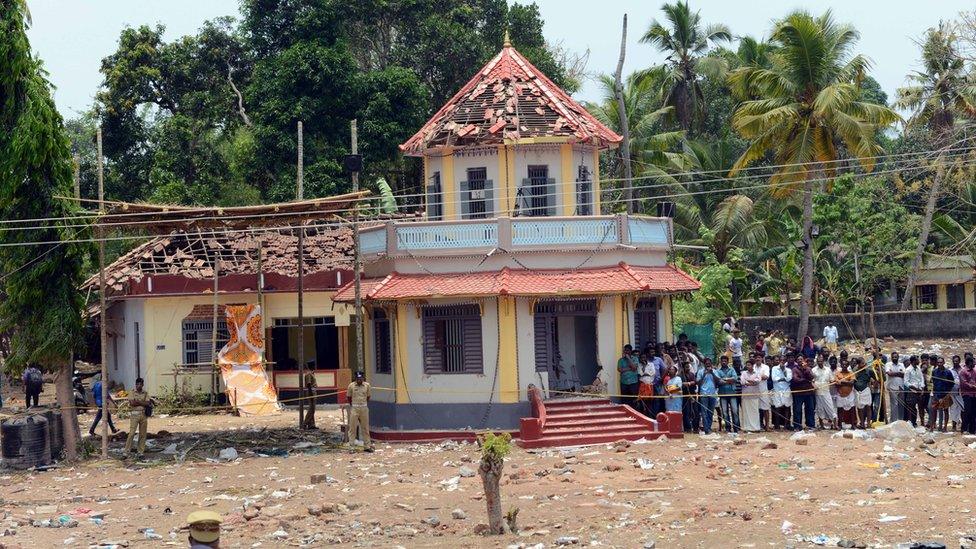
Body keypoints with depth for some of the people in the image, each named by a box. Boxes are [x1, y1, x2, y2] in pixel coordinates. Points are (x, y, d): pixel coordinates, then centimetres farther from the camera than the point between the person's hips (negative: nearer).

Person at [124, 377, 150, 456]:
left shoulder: (145, 393, 9)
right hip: (134, 414, -3)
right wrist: (143, 403, -7)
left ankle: (141, 451, 12)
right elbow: (132, 403, -13)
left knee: (143, 434, 5)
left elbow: (147, 404, -3)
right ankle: (127, 450, -5)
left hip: (143, 414, 3)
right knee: (132, 433, -8)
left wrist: (138, 402, -9)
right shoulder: (132, 392, 1)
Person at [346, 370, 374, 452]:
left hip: (364, 408, 2)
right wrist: (352, 405, 4)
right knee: (352, 427, -1)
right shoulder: (351, 386, -4)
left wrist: (364, 405, 8)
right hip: (354, 408, -2)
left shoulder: (367, 385, 3)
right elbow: (348, 397, 6)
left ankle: (367, 446, 16)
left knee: (365, 428, 9)